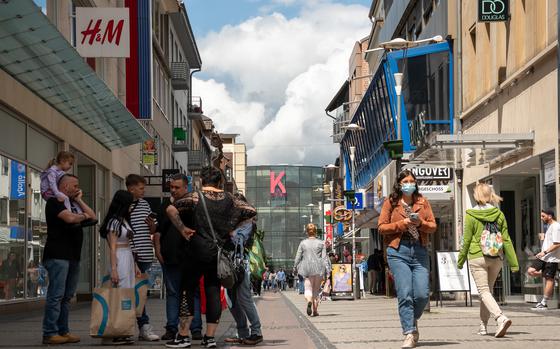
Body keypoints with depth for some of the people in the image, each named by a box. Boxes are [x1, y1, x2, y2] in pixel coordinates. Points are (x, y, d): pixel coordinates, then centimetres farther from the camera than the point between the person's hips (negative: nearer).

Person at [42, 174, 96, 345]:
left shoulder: (72, 203, 21)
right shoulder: (54, 202, -5)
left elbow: (92, 215, 18)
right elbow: (70, 218, -20)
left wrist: (79, 200, 11)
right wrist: (83, 216, -1)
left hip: (73, 256, 9)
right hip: (58, 255, -9)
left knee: (67, 296, 9)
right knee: (56, 295, -11)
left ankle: (63, 331, 12)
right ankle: (50, 333, -10)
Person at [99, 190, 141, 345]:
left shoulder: (125, 221, 18)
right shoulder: (114, 222, -8)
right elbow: (112, 248, -12)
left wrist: (135, 266, 19)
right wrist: (113, 270, -17)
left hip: (129, 260, 9)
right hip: (119, 261, -9)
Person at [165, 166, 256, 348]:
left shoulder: (195, 197, -5)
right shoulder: (230, 199, 5)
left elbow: (170, 209, -16)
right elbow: (252, 211, 8)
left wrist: (182, 228, -7)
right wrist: (234, 229, 10)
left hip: (198, 252, -3)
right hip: (221, 252, 3)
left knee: (188, 289, 6)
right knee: (213, 291, 9)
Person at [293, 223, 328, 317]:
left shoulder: (303, 243, 2)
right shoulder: (321, 243, 2)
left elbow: (298, 257, 5)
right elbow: (324, 257, -1)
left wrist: (295, 267, 20)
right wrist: (326, 270, -1)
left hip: (307, 268, -1)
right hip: (318, 269, 1)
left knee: (308, 288, 0)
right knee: (316, 289, 12)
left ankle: (309, 301, -33)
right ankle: (315, 311, 12)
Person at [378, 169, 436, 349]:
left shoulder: (423, 202, 13)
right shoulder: (390, 202, 7)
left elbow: (433, 226, 11)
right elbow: (382, 227, 2)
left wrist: (420, 223, -9)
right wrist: (402, 224, -9)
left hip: (420, 250, 2)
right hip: (398, 251, -2)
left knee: (422, 294, -6)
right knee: (405, 294, -10)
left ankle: (413, 320, 24)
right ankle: (409, 334, -6)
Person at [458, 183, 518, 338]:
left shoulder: (471, 215, -7)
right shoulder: (499, 214, 2)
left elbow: (467, 240, -3)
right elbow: (506, 239, 2)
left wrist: (460, 260, 8)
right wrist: (513, 262, 5)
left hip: (477, 257, -4)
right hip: (496, 258, 4)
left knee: (484, 291, -5)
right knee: (488, 290, 16)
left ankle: (501, 318, -27)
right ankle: (483, 326, 21)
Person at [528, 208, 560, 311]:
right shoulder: (550, 226, 17)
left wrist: (545, 252, -22)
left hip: (551, 258, -10)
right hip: (544, 257, 10)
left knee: (549, 279, -4)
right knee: (531, 271, 0)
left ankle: (544, 303, -3)